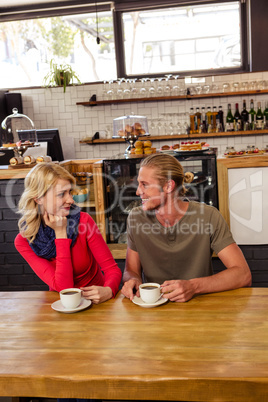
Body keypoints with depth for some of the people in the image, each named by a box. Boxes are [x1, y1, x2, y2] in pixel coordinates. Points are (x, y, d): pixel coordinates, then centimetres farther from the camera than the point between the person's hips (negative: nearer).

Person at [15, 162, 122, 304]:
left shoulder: (83, 221, -11)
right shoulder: (23, 241, -10)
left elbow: (113, 269, -11)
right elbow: (64, 288, -19)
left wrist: (108, 290, -33)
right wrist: (61, 233, -20)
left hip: (95, 299, 1)